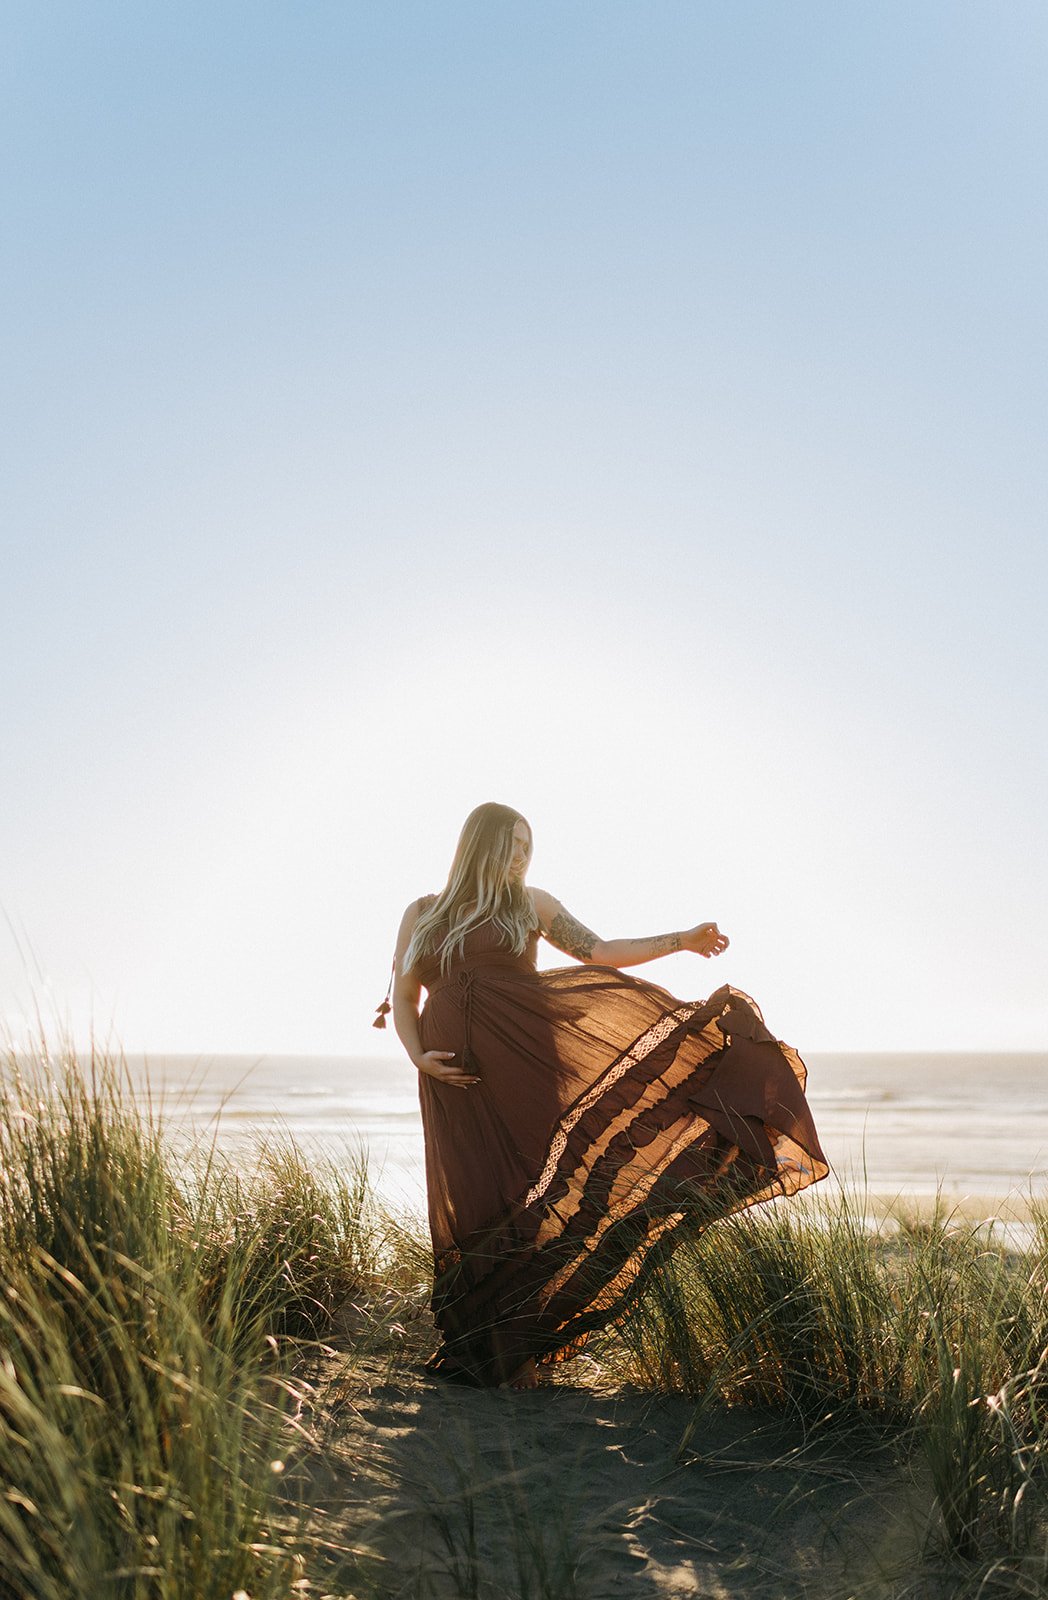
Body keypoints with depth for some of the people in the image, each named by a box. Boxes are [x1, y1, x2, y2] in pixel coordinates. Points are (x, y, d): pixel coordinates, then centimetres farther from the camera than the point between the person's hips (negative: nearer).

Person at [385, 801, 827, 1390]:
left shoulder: (530, 903, 9)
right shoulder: (422, 914, 11)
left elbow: (599, 952, 2)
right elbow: (404, 997, 10)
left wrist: (680, 940, -5)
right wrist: (419, 1057, -6)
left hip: (523, 1060, -1)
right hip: (459, 1078, 1)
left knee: (525, 1191, -5)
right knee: (473, 1204, 4)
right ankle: (482, 1351, 21)